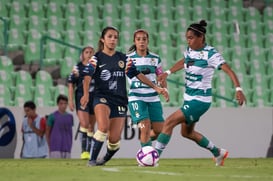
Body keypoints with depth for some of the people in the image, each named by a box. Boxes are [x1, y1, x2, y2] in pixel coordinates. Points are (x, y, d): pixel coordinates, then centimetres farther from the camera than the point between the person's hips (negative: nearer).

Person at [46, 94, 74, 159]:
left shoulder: (70, 116, 12)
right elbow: (47, 132, 3)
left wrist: (70, 145, 12)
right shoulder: (53, 116, -1)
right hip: (55, 149, -5)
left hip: (67, 149, 5)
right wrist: (50, 146, 0)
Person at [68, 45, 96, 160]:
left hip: (95, 98, 3)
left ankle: (89, 151, 16)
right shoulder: (77, 68, 1)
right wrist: (70, 100, -4)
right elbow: (71, 84, 2)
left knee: (91, 127, 8)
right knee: (84, 124, -17)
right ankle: (84, 150, -14)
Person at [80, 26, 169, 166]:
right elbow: (88, 77, -10)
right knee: (103, 128, -30)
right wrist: (86, 94, -27)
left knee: (114, 139, -4)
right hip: (102, 97, -3)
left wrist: (156, 88, 7)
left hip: (120, 100, 3)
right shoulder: (97, 58, 3)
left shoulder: (123, 59, 13)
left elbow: (138, 74, 13)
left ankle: (105, 159, 24)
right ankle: (92, 159, -17)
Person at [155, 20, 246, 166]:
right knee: (187, 132, 21)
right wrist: (168, 73, 24)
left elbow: (229, 71, -24)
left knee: (168, 123, -17)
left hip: (200, 100, -9)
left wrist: (238, 89, -35)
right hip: (189, 98, 9)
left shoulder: (210, 54, -18)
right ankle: (218, 153, 37)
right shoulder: (189, 50, 3)